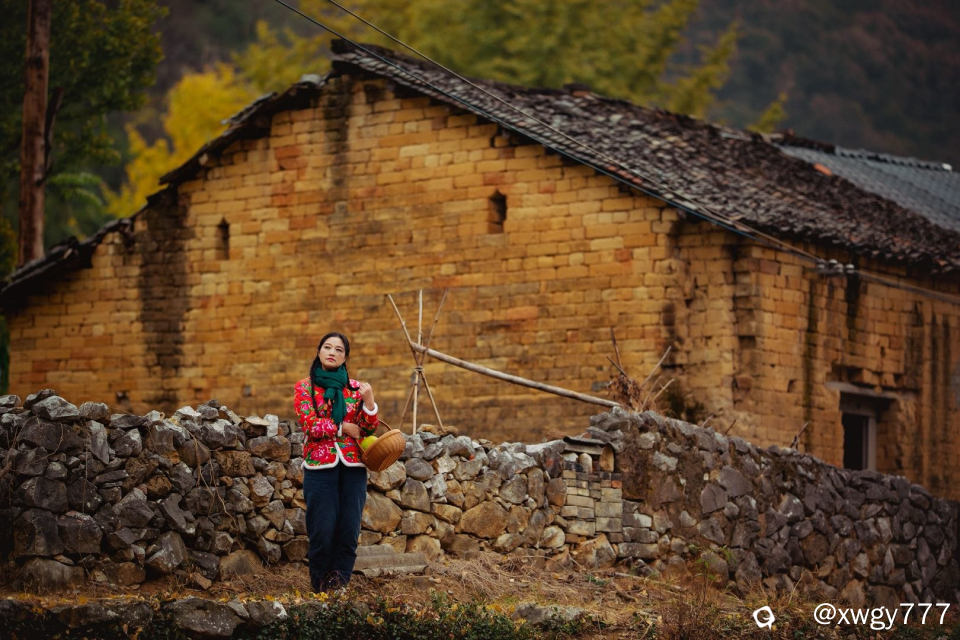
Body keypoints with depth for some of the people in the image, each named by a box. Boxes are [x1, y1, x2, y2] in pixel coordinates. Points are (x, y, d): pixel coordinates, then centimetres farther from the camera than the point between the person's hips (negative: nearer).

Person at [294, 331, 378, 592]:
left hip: (353, 466, 3)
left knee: (349, 529, -4)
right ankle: (321, 587, 5)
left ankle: (339, 585, 5)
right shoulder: (305, 387, 7)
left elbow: (369, 429, 7)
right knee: (323, 530, -7)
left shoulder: (355, 388, 13)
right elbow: (310, 424, -7)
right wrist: (343, 428, -6)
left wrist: (369, 401, -9)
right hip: (320, 465, -3)